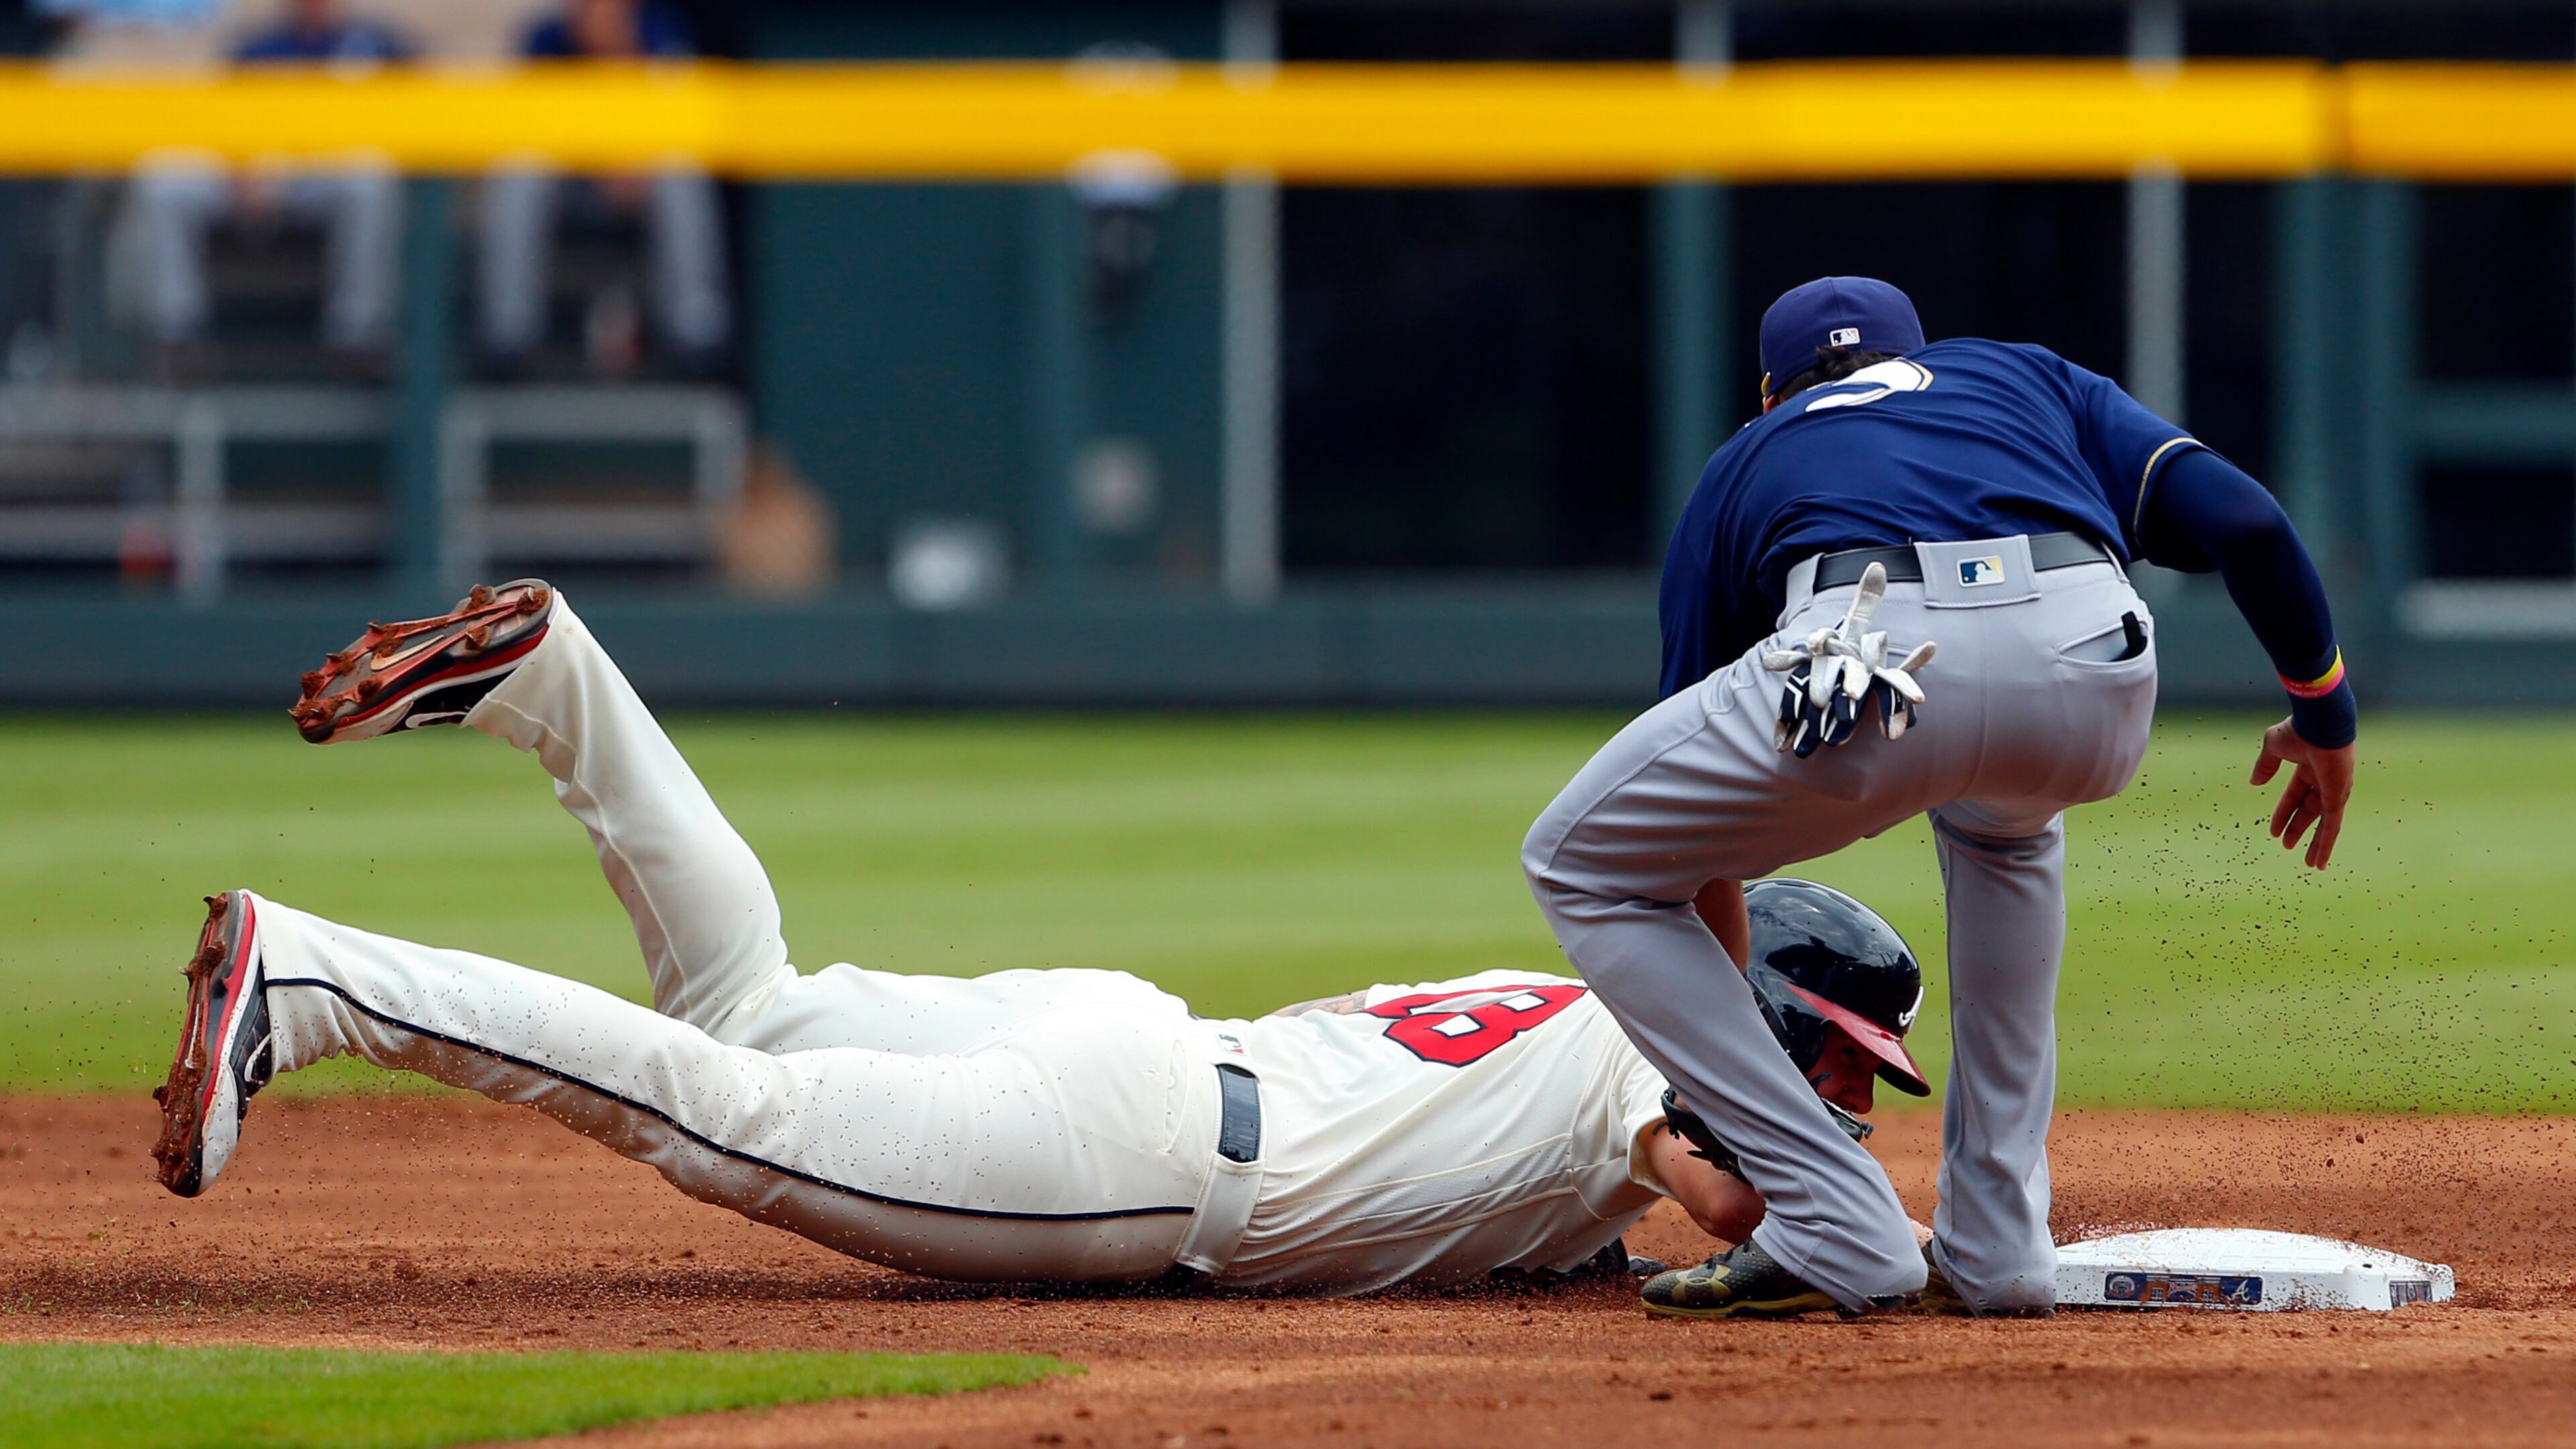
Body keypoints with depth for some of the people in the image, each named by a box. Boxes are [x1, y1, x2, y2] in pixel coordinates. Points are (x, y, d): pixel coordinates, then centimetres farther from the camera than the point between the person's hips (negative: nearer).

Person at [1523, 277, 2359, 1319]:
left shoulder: (1743, 466, 38)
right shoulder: (2031, 379, 40)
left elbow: (1701, 849, 40)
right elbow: (2241, 519, 21)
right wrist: (2323, 712, 36)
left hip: (1874, 664, -2)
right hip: (2092, 674, 3)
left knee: (1582, 869, 22)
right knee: (1999, 814, 41)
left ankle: (1839, 1232, 11)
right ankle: (1995, 1245, 31)